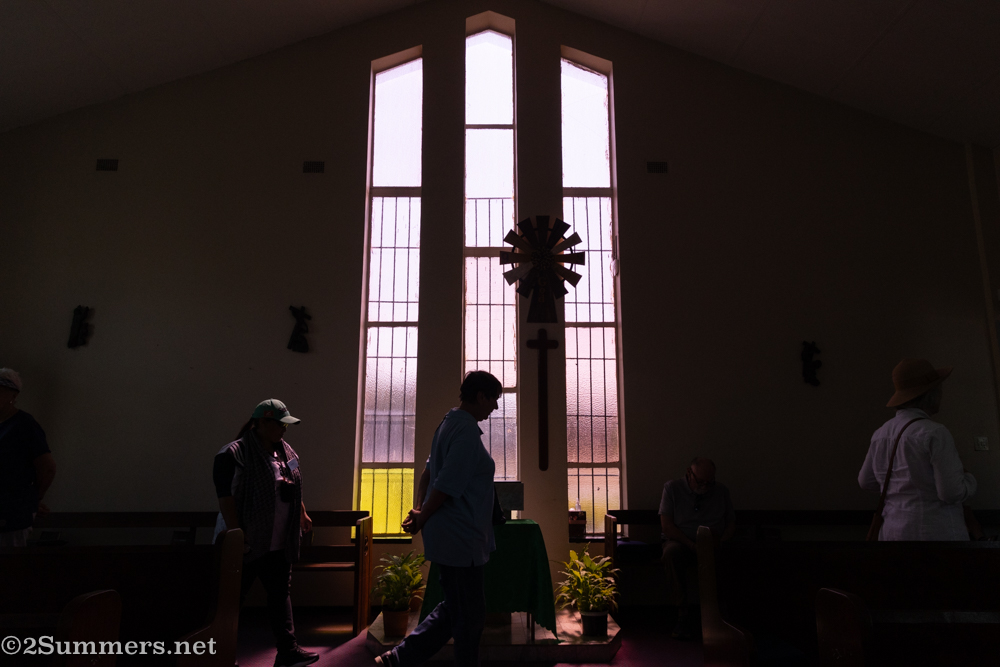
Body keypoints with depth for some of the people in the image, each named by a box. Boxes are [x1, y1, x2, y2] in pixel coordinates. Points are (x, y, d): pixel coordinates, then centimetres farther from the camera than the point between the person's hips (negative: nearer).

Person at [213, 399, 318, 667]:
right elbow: (226, 496, -19)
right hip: (246, 543, -7)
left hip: (278, 544, 7)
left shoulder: (286, 451, 8)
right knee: (232, 599, 6)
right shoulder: (234, 454, -16)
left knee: (280, 595, 13)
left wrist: (302, 514, 21)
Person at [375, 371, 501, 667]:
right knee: (470, 616, 5)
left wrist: (418, 509, 8)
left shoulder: (449, 423, 12)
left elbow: (429, 470, 16)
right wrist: (421, 519, -10)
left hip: (450, 537, 10)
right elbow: (447, 486, -23)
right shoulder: (467, 431, -20)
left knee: (454, 609, 19)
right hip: (460, 539, -10)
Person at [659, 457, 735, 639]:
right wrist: (691, 544, -17)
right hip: (681, 542, -2)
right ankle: (684, 613, -31)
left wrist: (720, 540, -9)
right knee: (672, 552, -37)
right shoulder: (672, 488, 1)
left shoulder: (721, 492, 12)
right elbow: (666, 525, -5)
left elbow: (731, 523, 12)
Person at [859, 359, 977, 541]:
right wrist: (968, 481, 7)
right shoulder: (936, 434, -15)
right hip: (937, 535, -7)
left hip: (896, 533, 7)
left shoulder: (882, 433, 8)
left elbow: (867, 481, 18)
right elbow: (954, 492, -16)